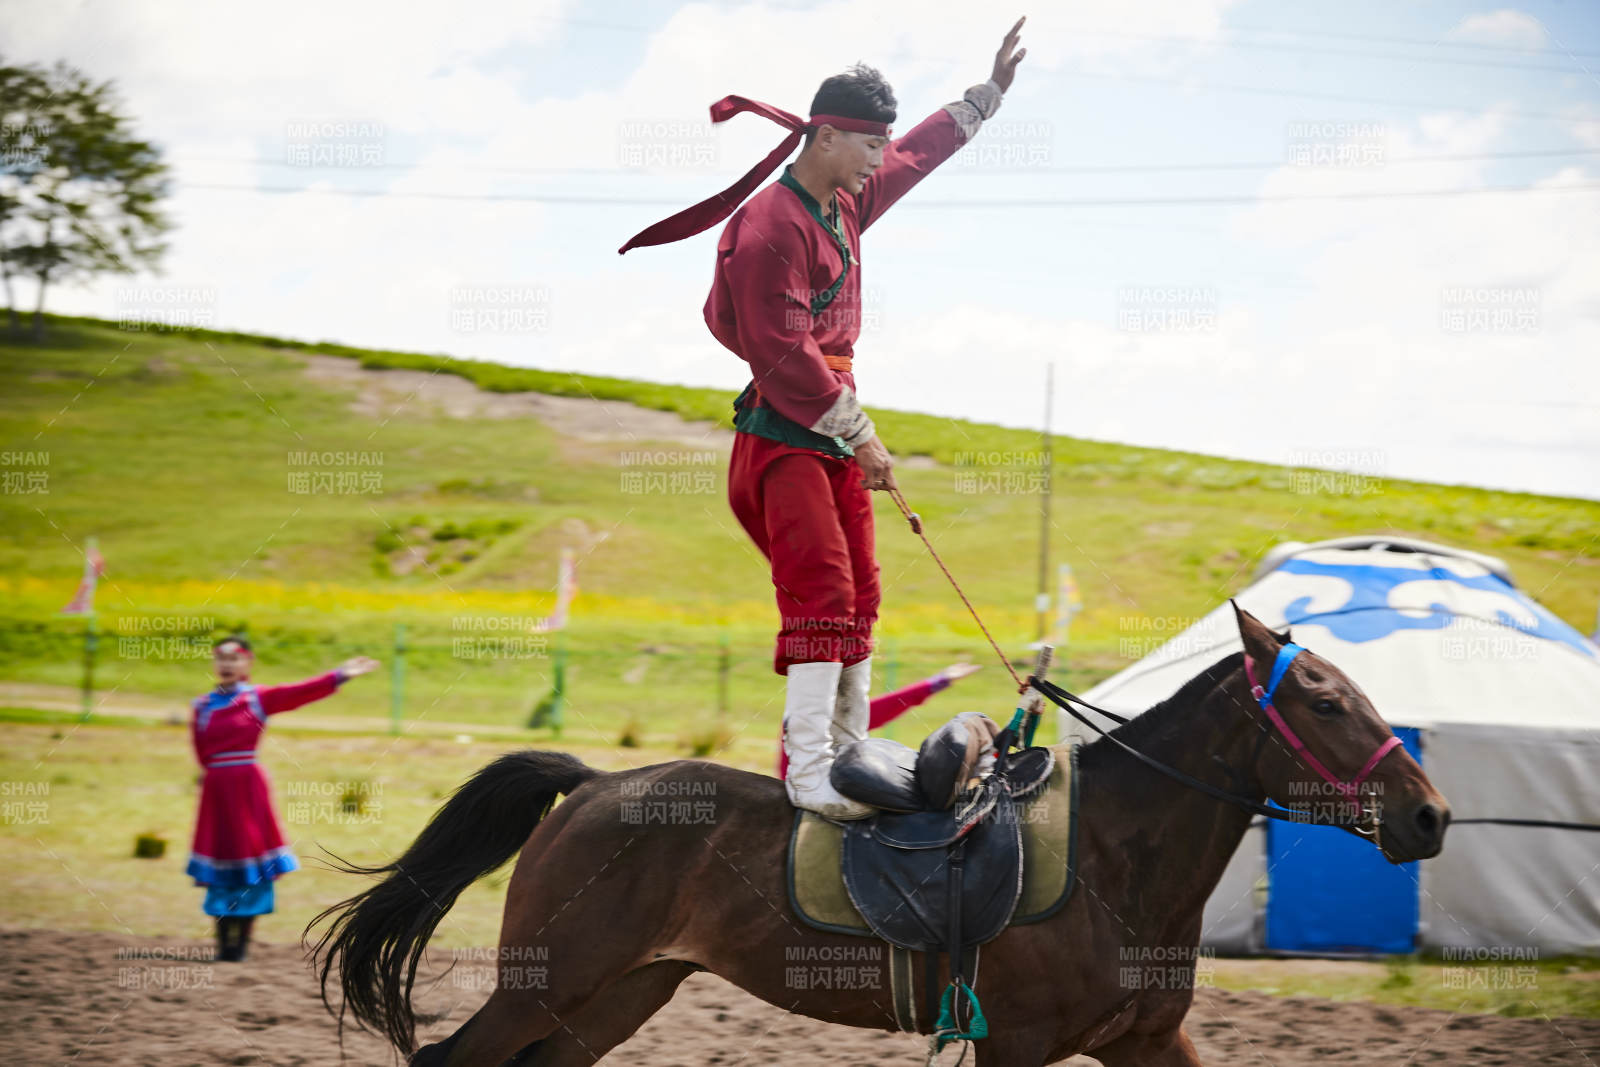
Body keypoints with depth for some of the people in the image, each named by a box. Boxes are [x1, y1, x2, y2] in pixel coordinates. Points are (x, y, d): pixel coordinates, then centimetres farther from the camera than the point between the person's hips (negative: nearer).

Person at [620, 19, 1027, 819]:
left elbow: (922, 153, 30)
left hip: (836, 433, 10)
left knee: (858, 596, 9)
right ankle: (808, 775, -23)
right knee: (822, 594, -19)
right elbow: (786, 355, -20)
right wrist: (862, 437, -16)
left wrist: (992, 89, 32)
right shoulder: (770, 227, -17)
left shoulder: (846, 204, 11)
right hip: (787, 435, -10)